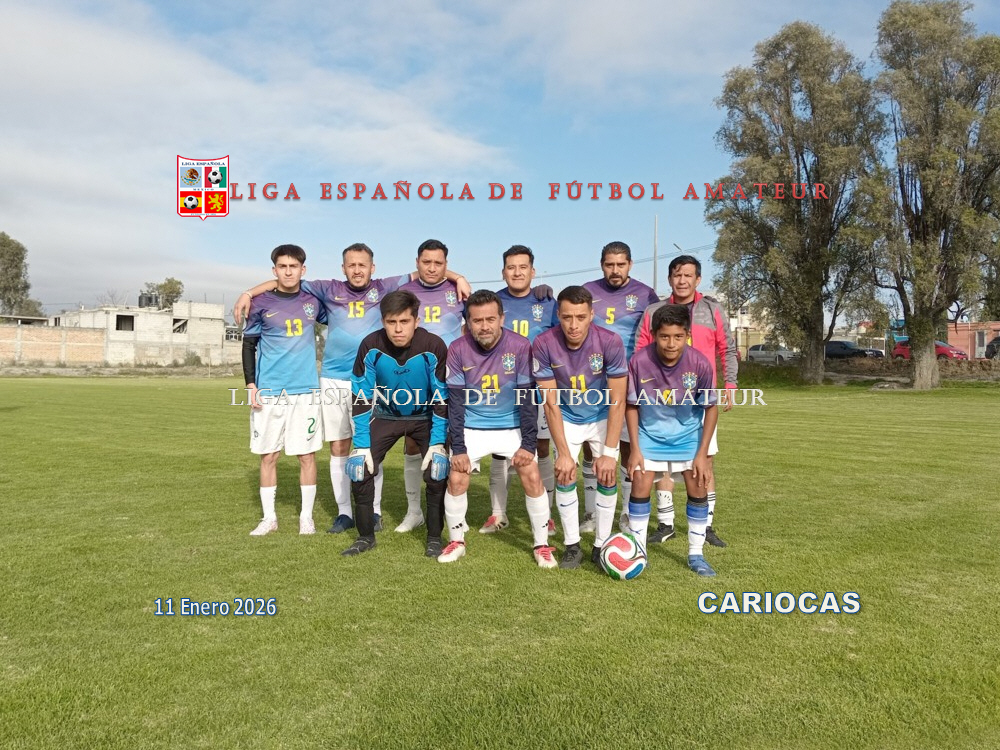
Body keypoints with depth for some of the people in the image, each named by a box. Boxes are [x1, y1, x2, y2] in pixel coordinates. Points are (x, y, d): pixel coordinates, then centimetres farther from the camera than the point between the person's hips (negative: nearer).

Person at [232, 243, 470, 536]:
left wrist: (458, 278, -7)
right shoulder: (330, 290, 6)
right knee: (338, 448, 7)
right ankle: (344, 512, 18)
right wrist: (248, 294, 5)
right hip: (333, 380, 2)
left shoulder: (384, 289, 4)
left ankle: (374, 511, 14)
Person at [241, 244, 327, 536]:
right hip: (268, 391, 0)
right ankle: (269, 517, 17)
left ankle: (307, 516, 14)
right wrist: (250, 384, -3)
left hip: (305, 390, 1)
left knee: (307, 454, 2)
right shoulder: (261, 303, 0)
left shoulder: (313, 300, 4)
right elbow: (249, 345, 5)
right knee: (268, 455, 5)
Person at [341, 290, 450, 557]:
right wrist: (361, 445, -17)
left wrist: (438, 444, -19)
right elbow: (361, 399, -16)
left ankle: (434, 538, 6)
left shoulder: (433, 347, -27)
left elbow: (443, 399, -17)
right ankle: (366, 536, 13)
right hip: (386, 415, 2)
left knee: (437, 473, -15)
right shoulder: (371, 346, -24)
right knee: (359, 469, -7)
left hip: (425, 417, -1)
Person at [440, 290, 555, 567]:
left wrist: (528, 444, -14)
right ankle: (456, 541, 15)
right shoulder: (457, 350, -13)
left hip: (512, 427, -1)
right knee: (456, 479, -6)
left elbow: (528, 397, -12)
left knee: (532, 478, -8)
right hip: (472, 428, 1)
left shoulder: (520, 346, -17)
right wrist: (458, 448, -12)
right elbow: (455, 402, -9)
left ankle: (542, 545, 9)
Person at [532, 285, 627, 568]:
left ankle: (601, 545, 9)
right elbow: (551, 403, -19)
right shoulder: (544, 345, -25)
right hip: (567, 419, 0)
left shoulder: (610, 342, -27)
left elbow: (617, 402, -21)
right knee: (564, 476, -9)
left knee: (607, 477, -8)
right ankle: (572, 546, 7)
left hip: (603, 417, 0)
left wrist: (609, 452, -24)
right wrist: (564, 453, -20)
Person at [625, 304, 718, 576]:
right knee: (640, 487, -6)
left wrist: (702, 453, -11)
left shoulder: (699, 363, -23)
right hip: (649, 434, 0)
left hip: (688, 434, 1)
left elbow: (710, 408, -9)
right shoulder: (639, 361, -25)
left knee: (698, 489, -2)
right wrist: (635, 449, -11)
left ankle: (696, 554, 16)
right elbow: (632, 406, -10)